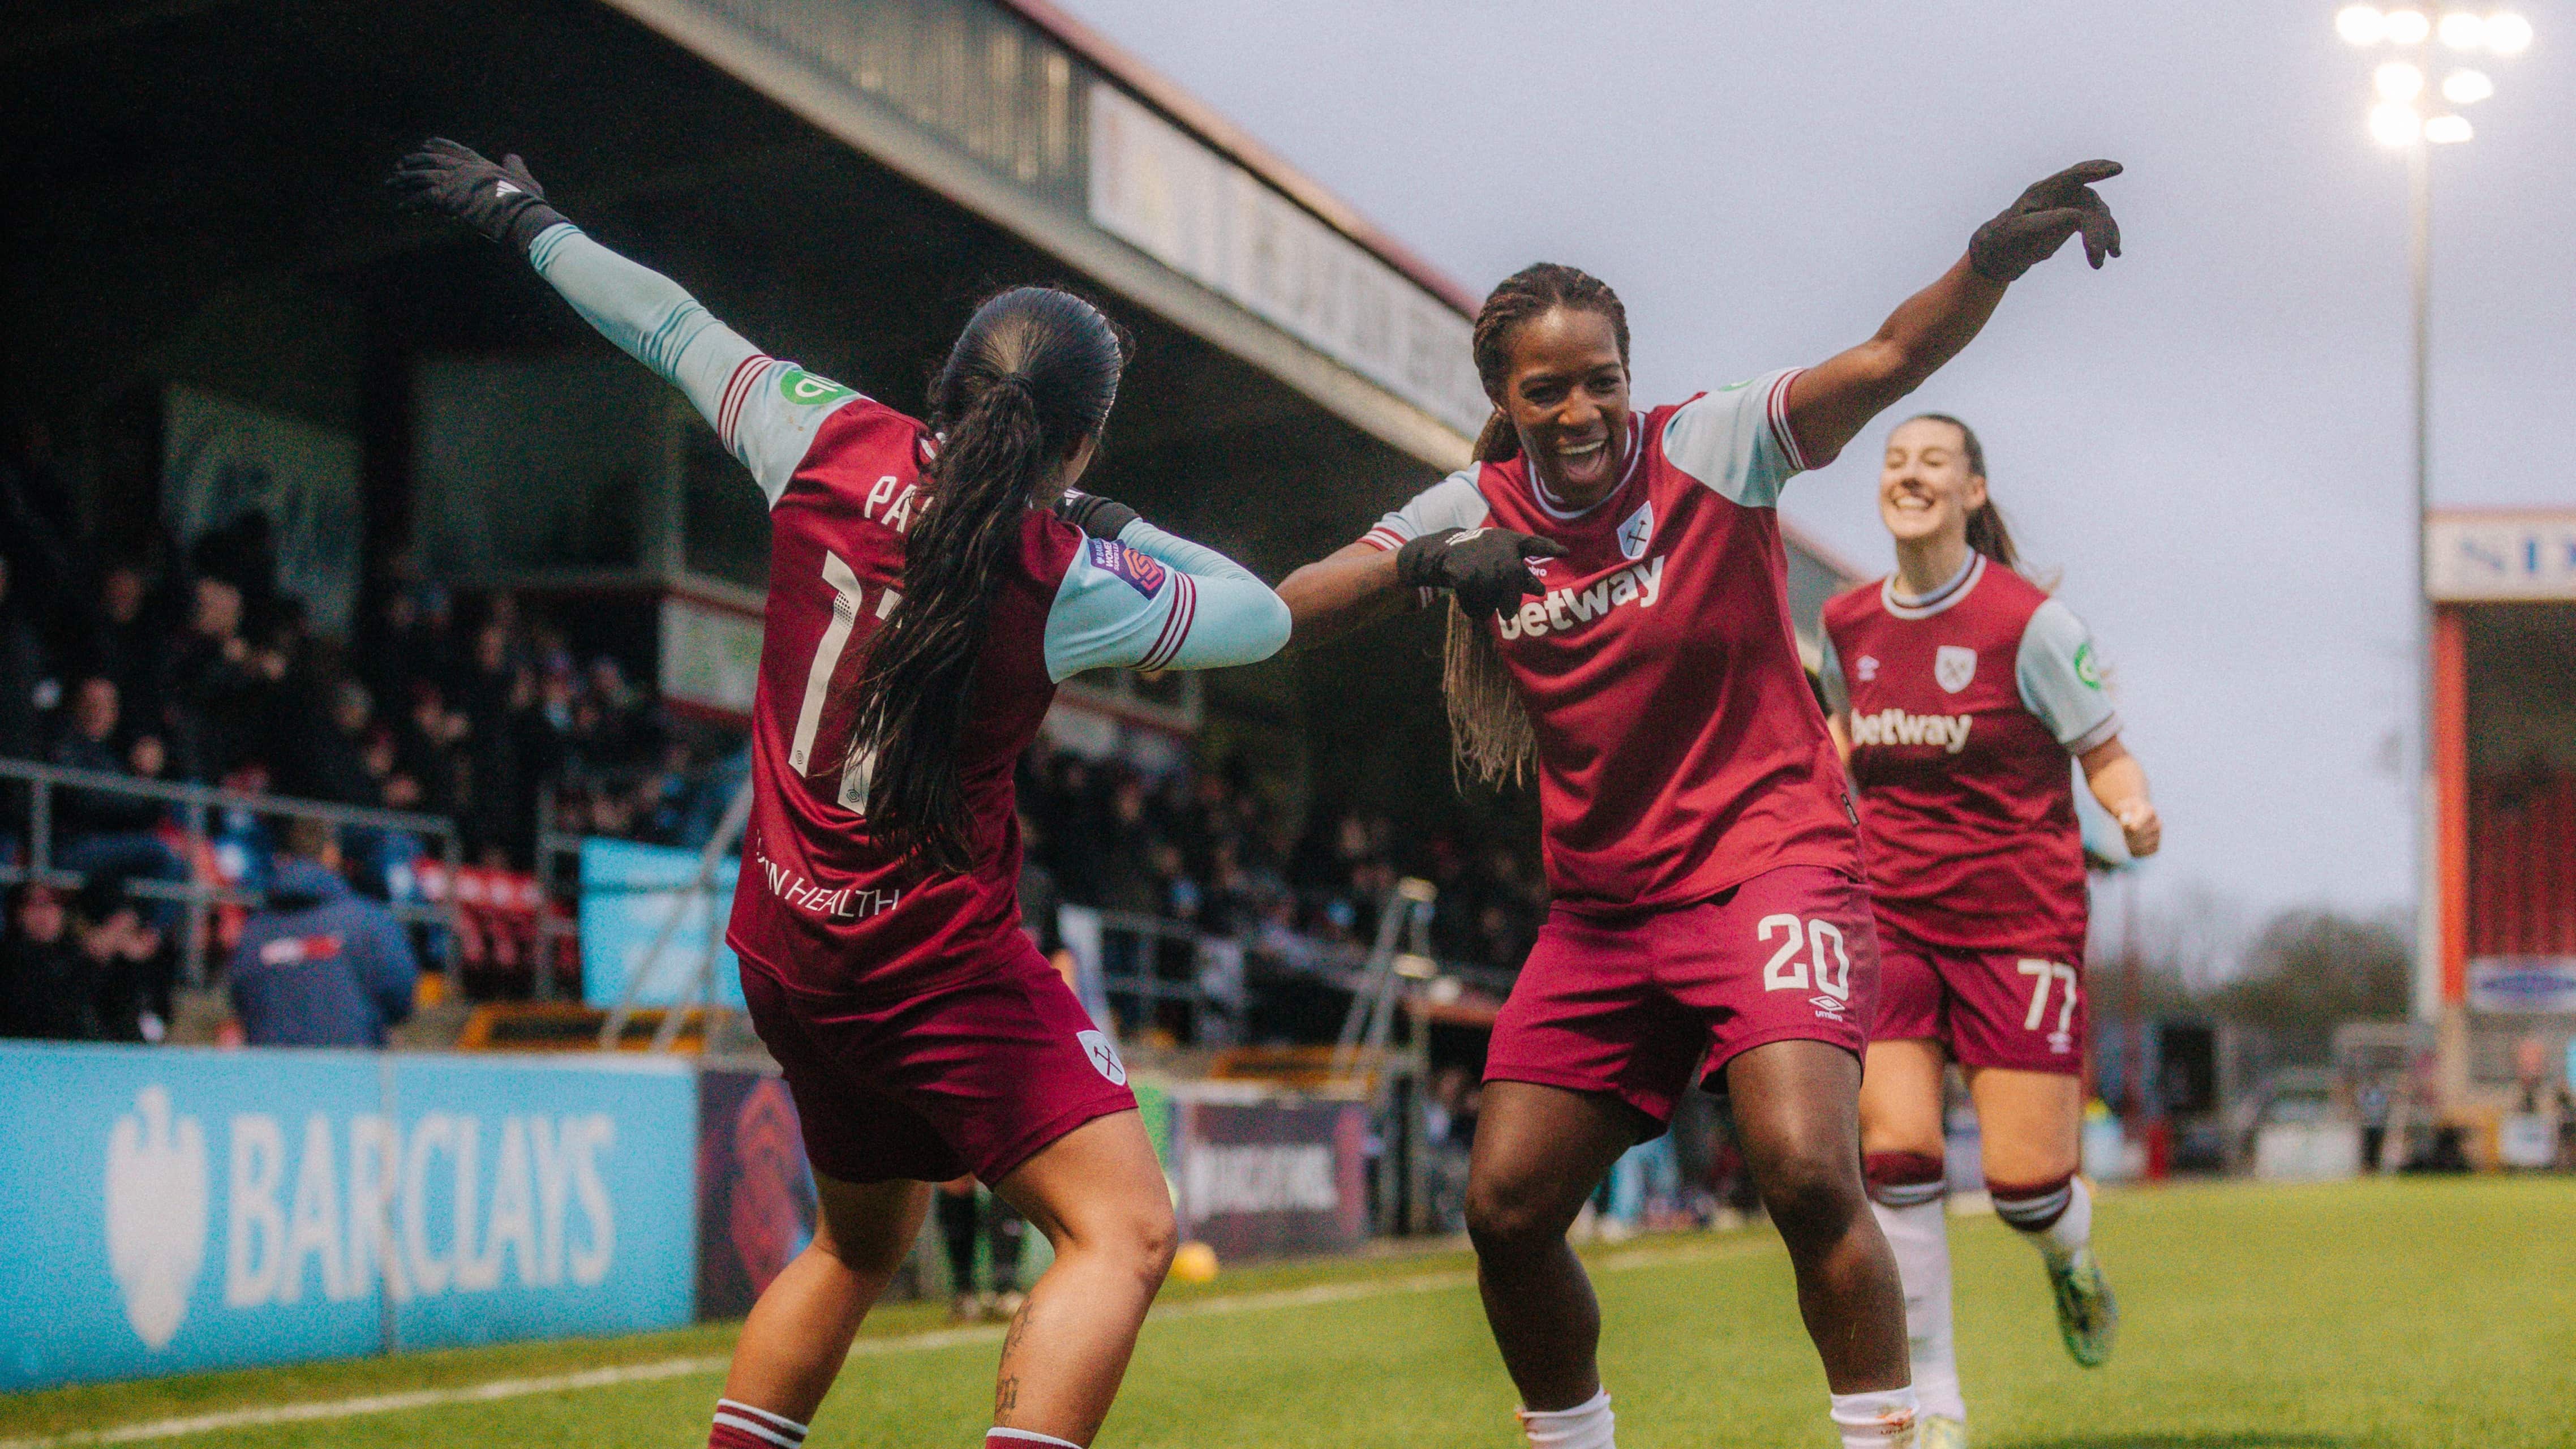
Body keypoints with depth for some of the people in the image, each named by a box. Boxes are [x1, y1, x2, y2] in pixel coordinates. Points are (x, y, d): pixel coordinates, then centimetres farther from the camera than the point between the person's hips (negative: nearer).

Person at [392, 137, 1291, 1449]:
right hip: (942, 964, -7)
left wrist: (525, 222, 25)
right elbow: (1263, 616, 0)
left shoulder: (830, 445, -4)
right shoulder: (1068, 579, -16)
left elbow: (675, 330, 11)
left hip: (786, 949, 7)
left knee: (858, 1247, 25)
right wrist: (1123, 527, 12)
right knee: (1123, 1229, -13)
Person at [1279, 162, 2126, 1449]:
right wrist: (1421, 564, -25)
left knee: (1806, 1170, -25)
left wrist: (1996, 255, -42)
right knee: (1504, 1209, 1)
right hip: (1600, 902, 5)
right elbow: (1290, 612, -6)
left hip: (1770, 861, -5)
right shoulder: (1474, 512, 2)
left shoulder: (1710, 449, -9)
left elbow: (1888, 361, -23)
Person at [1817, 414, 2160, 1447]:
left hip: (2019, 921, -3)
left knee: (2026, 1180, -7)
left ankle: (2070, 1262, 34)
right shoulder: (1847, 623, 5)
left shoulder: (2029, 621, -9)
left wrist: (2136, 811, -23)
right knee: (1893, 1150, -13)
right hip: (1890, 914, 3)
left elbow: (2104, 751, -4)